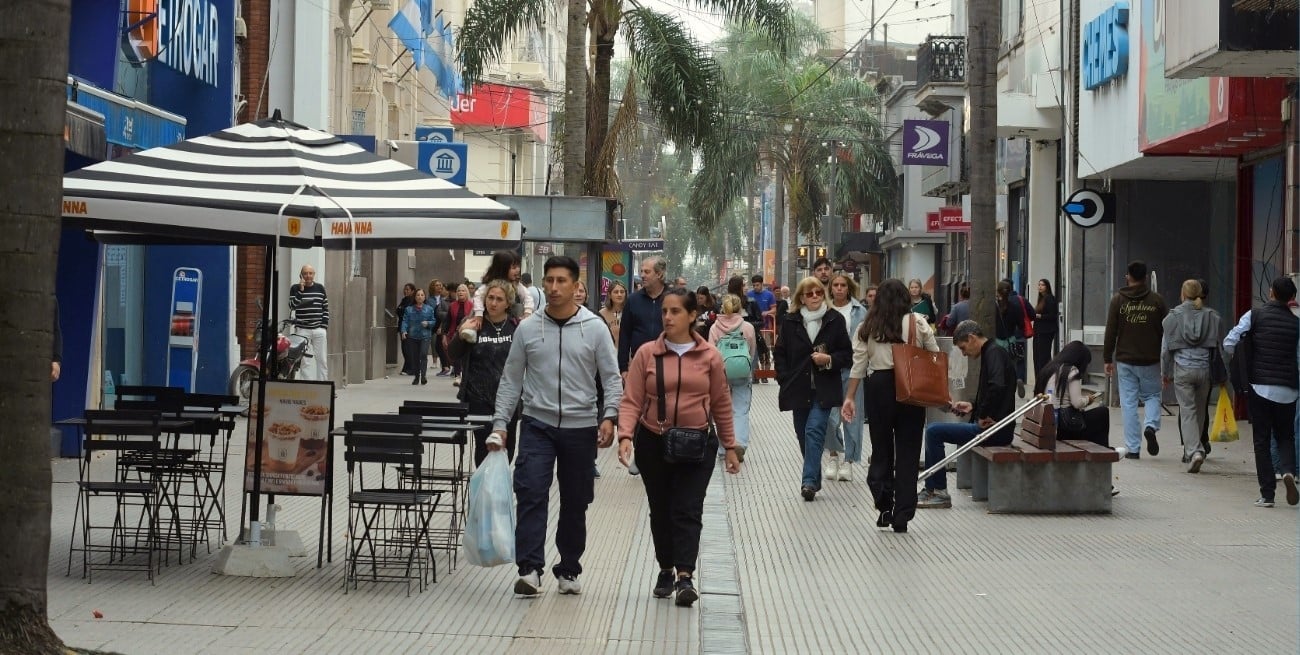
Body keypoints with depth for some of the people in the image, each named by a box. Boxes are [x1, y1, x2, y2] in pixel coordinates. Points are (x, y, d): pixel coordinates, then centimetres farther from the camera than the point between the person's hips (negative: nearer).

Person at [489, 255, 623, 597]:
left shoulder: (594, 328, -1)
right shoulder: (528, 328, 3)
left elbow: (612, 378, 0)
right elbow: (511, 380, 7)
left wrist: (609, 416, -15)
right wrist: (500, 424, 0)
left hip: (580, 427, 0)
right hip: (537, 424, 0)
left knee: (575, 502, 9)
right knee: (531, 493, -15)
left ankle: (569, 569, 22)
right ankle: (530, 568, -15)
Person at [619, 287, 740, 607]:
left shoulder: (710, 356, 0)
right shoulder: (646, 354, -3)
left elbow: (721, 404, 7)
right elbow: (631, 401, -6)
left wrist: (730, 446, 10)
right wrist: (625, 436, -21)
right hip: (653, 443, 1)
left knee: (687, 510, -9)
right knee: (661, 511, 12)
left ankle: (685, 577, -14)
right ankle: (666, 570, 26)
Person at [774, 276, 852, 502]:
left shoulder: (835, 320, 0)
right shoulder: (791, 322, 4)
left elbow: (847, 354, 4)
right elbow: (780, 353, 9)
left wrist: (830, 360, -14)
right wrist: (785, 380, -1)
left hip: (824, 389, -3)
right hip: (799, 388, 3)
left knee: (814, 431, -16)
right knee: (804, 435, 9)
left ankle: (809, 481, -19)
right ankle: (814, 479, 25)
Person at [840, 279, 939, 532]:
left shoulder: (867, 327, 3)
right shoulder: (917, 323, -1)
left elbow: (859, 364, 2)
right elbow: (936, 358, 0)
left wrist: (850, 397, 5)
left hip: (879, 387, 1)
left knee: (881, 448, 15)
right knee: (907, 453, 4)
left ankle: (884, 508, 7)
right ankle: (902, 516, 3)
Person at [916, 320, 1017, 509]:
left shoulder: (994, 353, -13)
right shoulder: (990, 353, 19)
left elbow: (997, 386, -31)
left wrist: (983, 416, -21)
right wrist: (973, 407, 15)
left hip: (995, 428, -11)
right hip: (993, 427, 11)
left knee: (934, 432, -11)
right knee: (934, 432, 14)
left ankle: (941, 493, -3)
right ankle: (931, 491, 14)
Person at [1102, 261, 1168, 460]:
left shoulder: (1118, 300, -1)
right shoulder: (1157, 300, 0)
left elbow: (1110, 332, -1)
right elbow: (1166, 331, 4)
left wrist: (1107, 359, 6)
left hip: (1125, 360, 0)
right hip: (1151, 361, 1)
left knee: (1129, 402, 4)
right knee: (1152, 395, 18)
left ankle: (1133, 448, 2)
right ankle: (1151, 425, -10)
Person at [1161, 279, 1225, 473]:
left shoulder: (1173, 316, -1)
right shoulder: (1212, 316, 2)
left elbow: (1166, 347, 2)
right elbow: (1219, 346, 3)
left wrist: (1165, 373, 12)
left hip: (1182, 370, -2)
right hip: (1205, 370, 2)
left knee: (1187, 411, -2)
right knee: (1200, 411, 15)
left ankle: (1194, 451, -19)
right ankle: (1192, 451, 25)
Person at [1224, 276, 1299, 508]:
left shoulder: (1255, 315, -3)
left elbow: (1229, 342, -9)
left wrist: (1238, 363, 9)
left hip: (1260, 386, -1)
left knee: (1262, 440, 5)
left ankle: (1267, 494, 1)